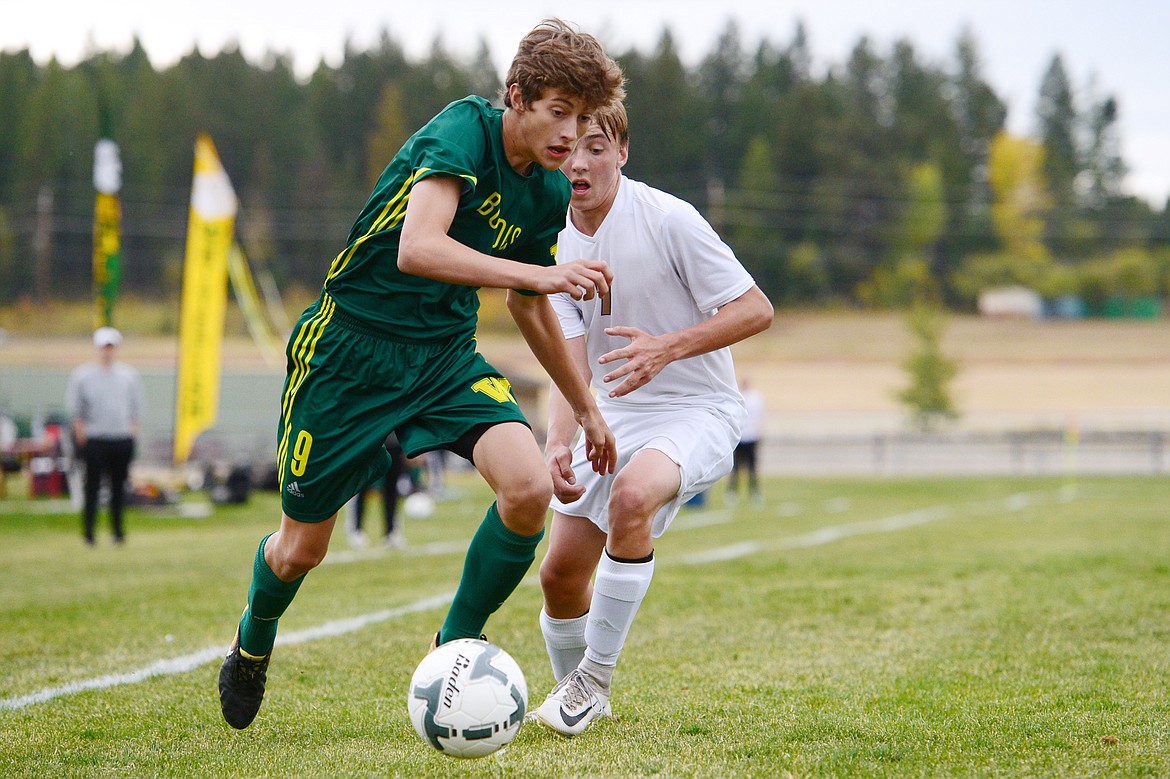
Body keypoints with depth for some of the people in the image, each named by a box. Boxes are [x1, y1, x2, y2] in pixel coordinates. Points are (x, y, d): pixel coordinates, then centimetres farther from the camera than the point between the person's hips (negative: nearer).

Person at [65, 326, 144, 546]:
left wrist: (134, 427, 5)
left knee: (119, 485, 6)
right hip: (94, 438, -3)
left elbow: (137, 405, 16)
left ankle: (118, 530, 13)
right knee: (93, 484, -5)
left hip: (123, 438, 3)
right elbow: (73, 408, 3)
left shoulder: (128, 374, 11)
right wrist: (80, 431, -5)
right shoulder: (82, 375, 2)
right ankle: (88, 531, -1)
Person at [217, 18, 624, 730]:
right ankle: (254, 645, 41)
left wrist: (585, 406, 24)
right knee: (302, 548, 6)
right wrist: (541, 273, -43)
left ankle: (457, 641, 2)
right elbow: (417, 248, -36)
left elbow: (528, 305, 19)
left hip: (447, 352, 5)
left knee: (530, 489, -21)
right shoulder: (464, 130, -20)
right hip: (352, 347, -5)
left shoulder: (549, 191, 2)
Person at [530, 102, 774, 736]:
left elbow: (755, 310, -15)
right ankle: (573, 689, 33)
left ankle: (595, 678, -20)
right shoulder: (555, 243, -1)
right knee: (560, 572, 3)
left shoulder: (668, 220, -17)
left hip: (697, 410, -6)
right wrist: (559, 444, -25)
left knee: (631, 495, -35)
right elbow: (571, 358, -7)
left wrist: (666, 348, -28)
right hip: (613, 416, 6)